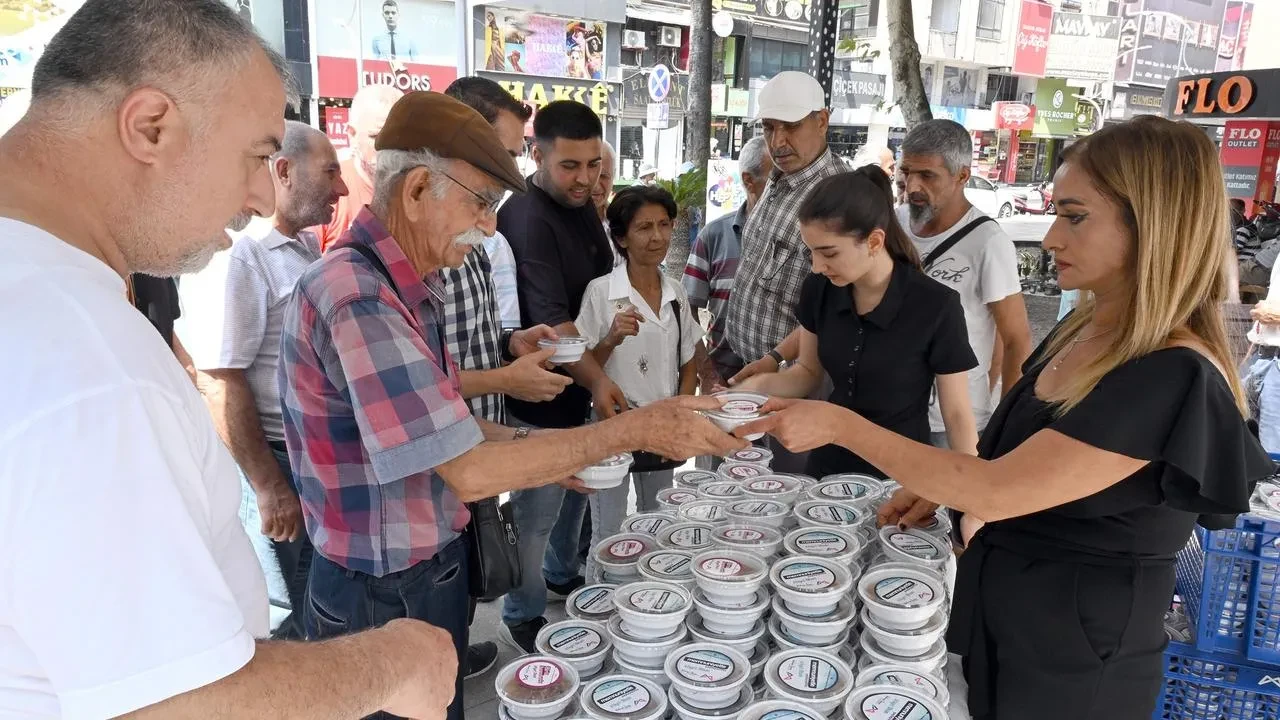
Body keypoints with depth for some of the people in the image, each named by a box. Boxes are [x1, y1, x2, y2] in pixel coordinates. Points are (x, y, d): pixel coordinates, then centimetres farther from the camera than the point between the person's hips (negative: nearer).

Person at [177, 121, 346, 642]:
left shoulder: (309, 247, 8)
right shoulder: (235, 260, -19)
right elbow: (219, 385, -21)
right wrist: (269, 488, -19)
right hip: (277, 462, -8)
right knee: (299, 621, 9)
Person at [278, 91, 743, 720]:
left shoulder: (405, 286, 4)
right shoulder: (356, 297, -28)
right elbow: (470, 472, -28)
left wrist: (522, 444, 0)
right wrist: (634, 429, -23)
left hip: (430, 569, 9)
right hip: (383, 598, -8)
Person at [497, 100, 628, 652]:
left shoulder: (582, 205, 5)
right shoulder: (528, 219, -23)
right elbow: (550, 319, -31)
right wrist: (597, 379, -41)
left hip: (583, 385, 9)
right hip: (543, 398, -9)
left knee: (576, 487, 24)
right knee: (537, 511, 4)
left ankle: (562, 575, 47)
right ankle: (522, 620, 24)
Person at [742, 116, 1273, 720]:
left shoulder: (1175, 380, -27)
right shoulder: (1082, 331, 0)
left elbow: (994, 490, -28)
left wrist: (841, 426, -24)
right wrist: (941, 491, -1)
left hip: (1070, 671, -7)